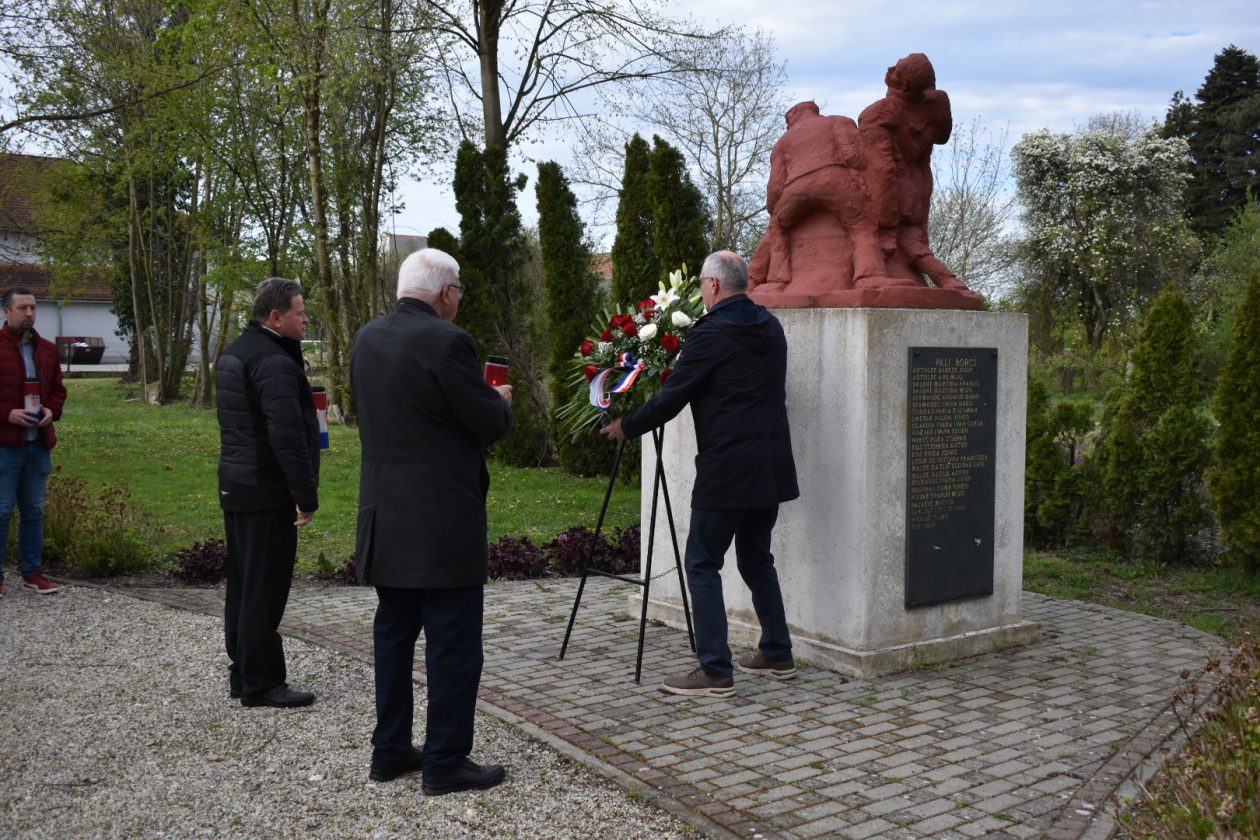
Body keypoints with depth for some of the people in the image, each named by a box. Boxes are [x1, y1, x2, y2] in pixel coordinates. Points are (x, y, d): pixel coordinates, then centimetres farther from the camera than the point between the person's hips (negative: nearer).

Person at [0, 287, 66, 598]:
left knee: (34, 510, 11)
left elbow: (58, 389, 18)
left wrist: (52, 410, -1)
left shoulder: (47, 349, 11)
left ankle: (32, 571, 19)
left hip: (39, 443, 5)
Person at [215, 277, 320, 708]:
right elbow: (288, 436, -25)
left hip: (235, 487, 10)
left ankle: (243, 673, 26)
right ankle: (261, 684, 4)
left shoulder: (233, 353, 13)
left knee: (242, 585, 16)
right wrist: (306, 496, -21)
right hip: (268, 493, -10)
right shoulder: (275, 363, -19)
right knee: (265, 590, -3)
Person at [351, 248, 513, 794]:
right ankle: (445, 763, 7)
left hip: (385, 515, 8)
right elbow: (491, 423, -13)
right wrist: (501, 400, 10)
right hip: (442, 519, -8)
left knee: (393, 634, 17)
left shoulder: (367, 339, 8)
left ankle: (390, 750, 26)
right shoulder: (446, 341, -16)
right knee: (453, 641, 2)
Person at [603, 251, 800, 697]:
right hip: (771, 467, 8)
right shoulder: (771, 328, 10)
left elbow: (670, 399, -10)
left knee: (702, 563, 0)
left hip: (727, 470, -8)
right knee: (755, 556, 21)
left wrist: (626, 426, 6)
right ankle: (777, 654, 27)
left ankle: (715, 670, 0)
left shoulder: (709, 334, -13)